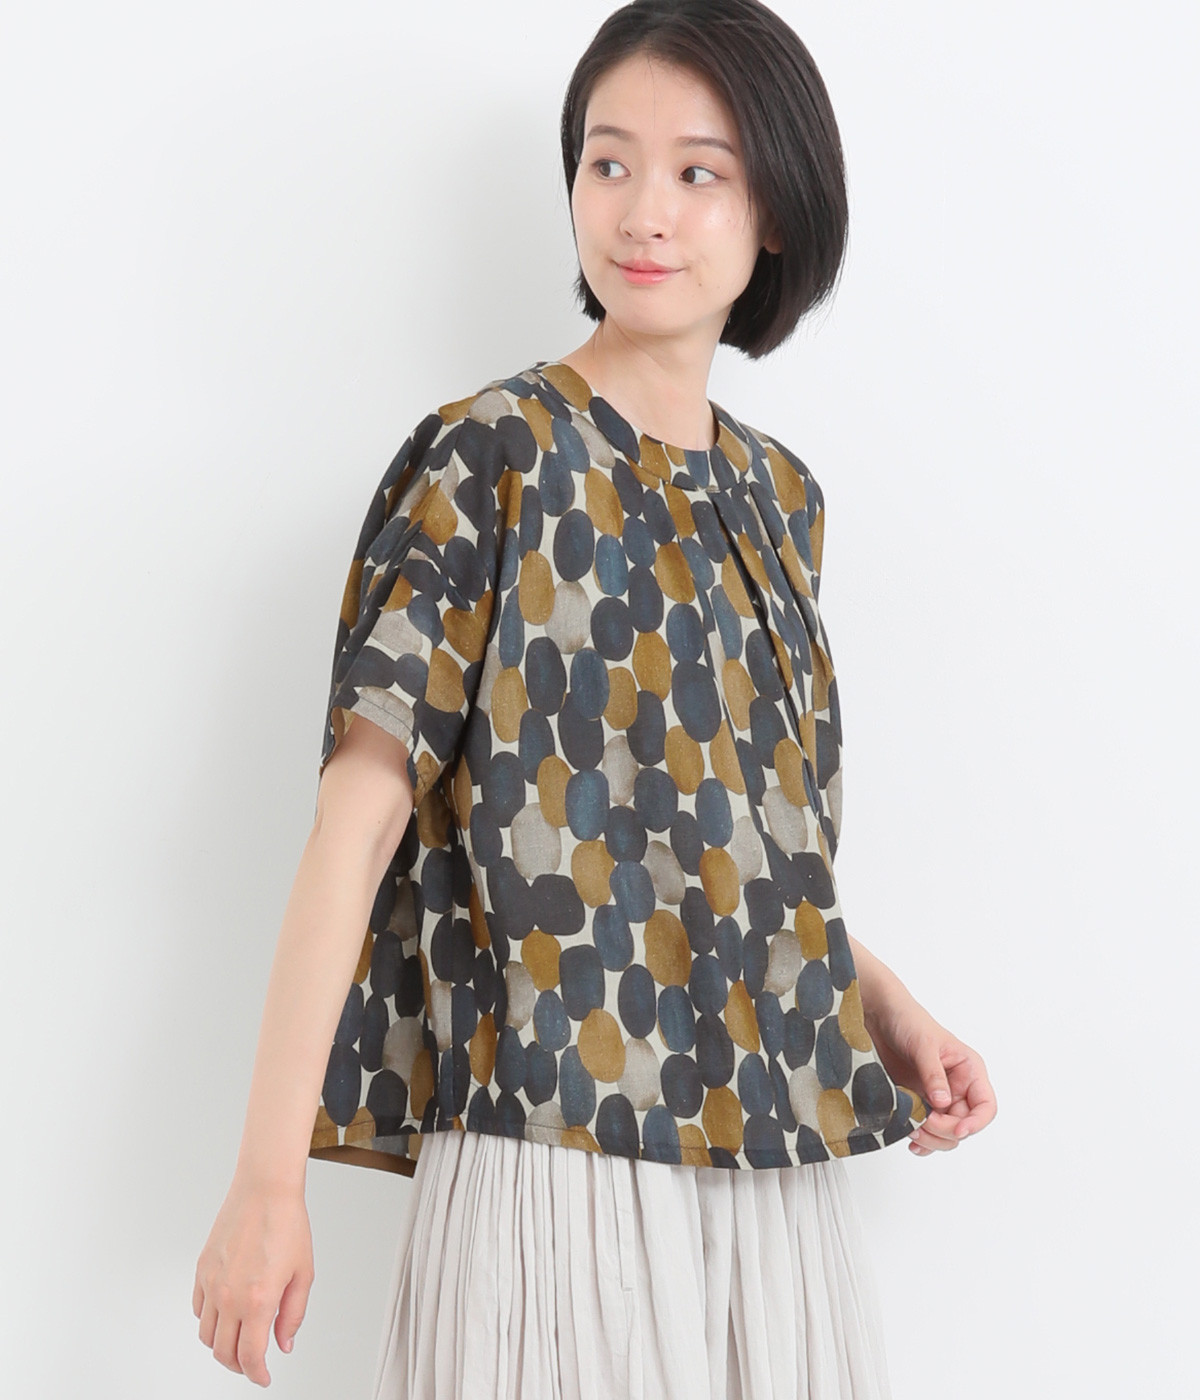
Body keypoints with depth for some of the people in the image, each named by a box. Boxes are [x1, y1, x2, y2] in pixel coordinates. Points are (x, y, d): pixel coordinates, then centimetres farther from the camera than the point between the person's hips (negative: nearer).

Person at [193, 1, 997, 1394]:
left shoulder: (779, 496, 11)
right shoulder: (487, 460, -8)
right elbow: (359, 811, -14)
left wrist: (885, 1005, 7)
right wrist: (268, 1177, -19)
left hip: (771, 1156, 6)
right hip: (559, 1157, -6)